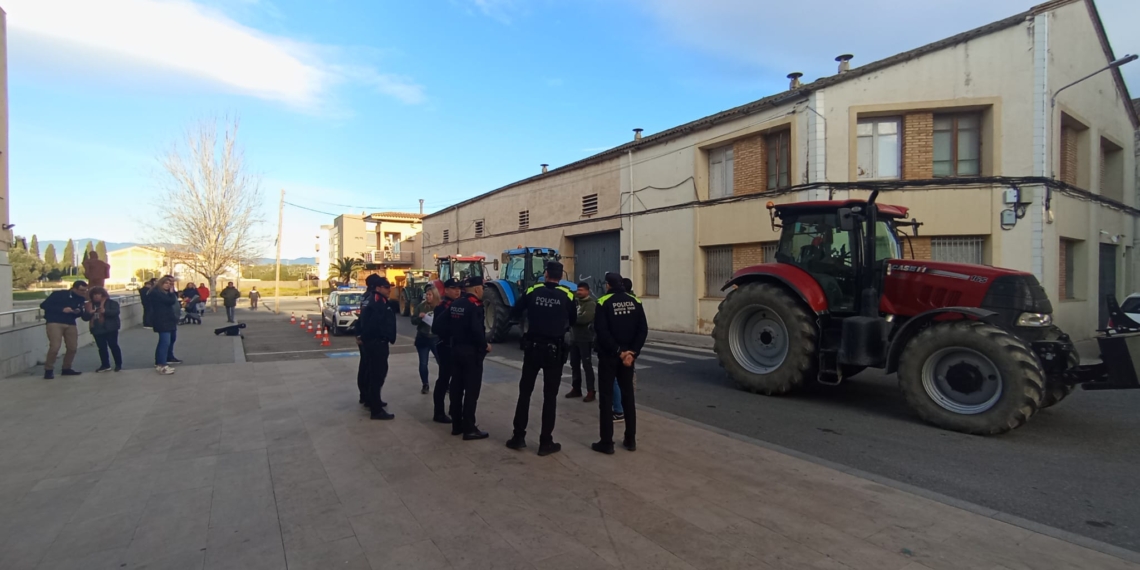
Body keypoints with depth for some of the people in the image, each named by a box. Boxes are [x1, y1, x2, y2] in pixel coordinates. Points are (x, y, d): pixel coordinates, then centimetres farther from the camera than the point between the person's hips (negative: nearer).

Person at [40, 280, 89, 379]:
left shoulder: (80, 299, 9)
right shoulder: (59, 294, -6)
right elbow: (43, 305, -9)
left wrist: (78, 312, -9)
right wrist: (62, 309, -19)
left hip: (71, 324, 5)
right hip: (55, 323, -5)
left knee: (73, 347, 4)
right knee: (55, 347, -16)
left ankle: (66, 369, 22)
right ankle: (48, 370, 0)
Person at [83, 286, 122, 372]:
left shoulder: (111, 302, -2)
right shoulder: (88, 305, 12)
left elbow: (116, 312, -16)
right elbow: (85, 317, 9)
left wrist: (105, 311, -32)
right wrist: (89, 313, -13)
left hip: (110, 329, -5)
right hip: (97, 330, 5)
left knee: (113, 346, -1)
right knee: (102, 347, 9)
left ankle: (118, 364, 7)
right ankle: (105, 365, 17)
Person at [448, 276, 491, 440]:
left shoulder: (454, 304, 9)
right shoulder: (475, 305, -17)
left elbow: (449, 327, 12)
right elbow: (477, 330, -26)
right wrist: (485, 345, -12)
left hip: (456, 350, 8)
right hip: (471, 352, -8)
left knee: (456, 388, 12)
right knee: (471, 391, -2)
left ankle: (456, 425, 21)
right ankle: (469, 429, 3)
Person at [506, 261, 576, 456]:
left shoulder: (533, 291, -3)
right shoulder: (567, 296, -4)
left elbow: (514, 314, 4)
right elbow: (573, 321, 9)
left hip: (532, 347, 1)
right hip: (554, 350, -1)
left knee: (525, 392, 13)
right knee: (550, 396, 6)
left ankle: (518, 437, 17)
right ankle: (545, 442, 9)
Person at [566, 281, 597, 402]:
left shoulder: (591, 303, -10)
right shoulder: (575, 301, 13)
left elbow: (585, 318, -24)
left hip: (585, 339, -7)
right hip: (574, 338, 7)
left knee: (587, 365, -4)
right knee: (574, 364, 13)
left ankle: (590, 391, 2)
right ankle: (576, 389, 24)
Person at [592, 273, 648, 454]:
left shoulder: (604, 302, -8)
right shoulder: (635, 302, 4)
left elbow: (601, 331, -18)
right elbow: (643, 330, -2)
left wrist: (618, 351, -15)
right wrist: (632, 352, -7)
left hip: (608, 356, -4)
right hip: (628, 355, 4)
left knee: (606, 397, 2)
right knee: (628, 395, 13)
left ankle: (606, 442, 3)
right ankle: (631, 440, 18)